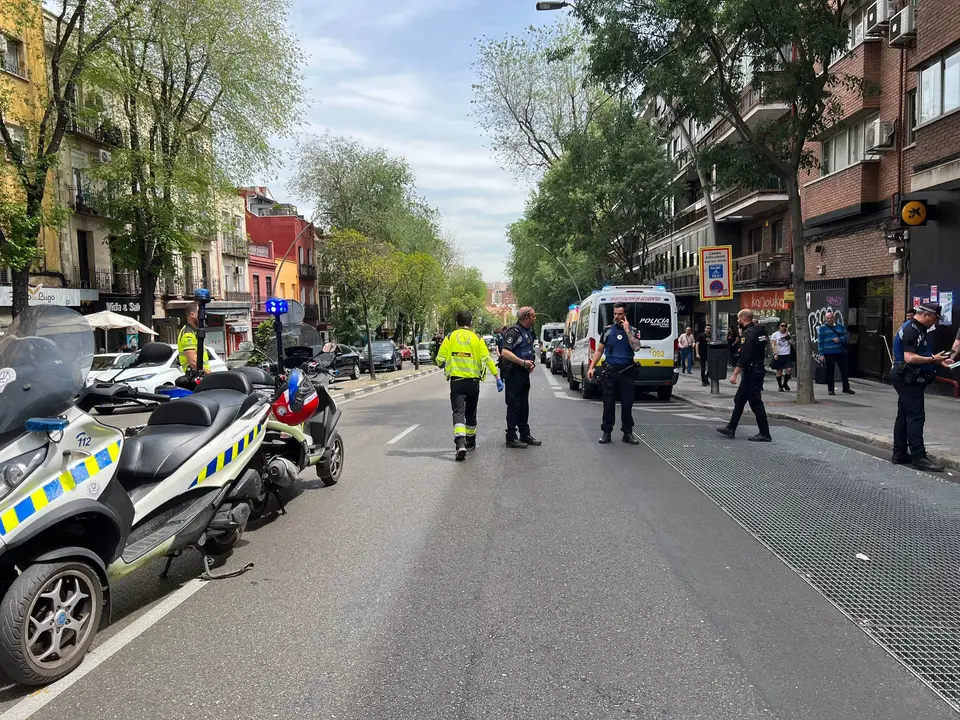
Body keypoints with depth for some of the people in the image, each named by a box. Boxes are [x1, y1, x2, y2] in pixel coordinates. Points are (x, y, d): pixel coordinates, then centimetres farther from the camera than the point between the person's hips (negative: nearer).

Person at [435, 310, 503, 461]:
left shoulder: (450, 337, 1)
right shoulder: (477, 338, 1)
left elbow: (440, 359, -1)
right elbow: (487, 359, -5)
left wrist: (445, 366, 22)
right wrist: (497, 377, -4)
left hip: (456, 380, -2)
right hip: (473, 381, 2)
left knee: (458, 412, -8)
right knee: (471, 413, 19)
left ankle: (460, 444, -27)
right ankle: (470, 442, 33)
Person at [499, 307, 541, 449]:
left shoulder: (529, 332, 15)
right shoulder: (514, 332, -16)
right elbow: (505, 352, -26)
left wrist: (531, 363, 8)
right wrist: (523, 362, -26)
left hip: (524, 373, 9)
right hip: (514, 374, -9)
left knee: (524, 405, 15)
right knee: (514, 405, -4)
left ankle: (525, 435, 25)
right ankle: (511, 438, 3)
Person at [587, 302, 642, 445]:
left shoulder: (633, 331, 3)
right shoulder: (608, 331, 6)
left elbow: (636, 347, -15)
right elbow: (599, 351, 9)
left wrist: (627, 330, -15)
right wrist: (591, 367, 1)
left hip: (627, 372, 0)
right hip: (610, 372, 0)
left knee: (627, 404, 4)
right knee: (608, 404, 2)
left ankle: (628, 433, 14)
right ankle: (606, 432, 10)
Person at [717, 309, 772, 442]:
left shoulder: (748, 334, -19)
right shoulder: (759, 331, 11)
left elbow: (744, 357, -25)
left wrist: (735, 374, -22)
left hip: (751, 374, -10)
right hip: (757, 370, 10)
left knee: (756, 403, -4)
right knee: (739, 400, 15)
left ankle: (764, 434, 1)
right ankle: (730, 429, 22)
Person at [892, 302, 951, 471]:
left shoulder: (917, 329, 17)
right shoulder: (911, 330, -17)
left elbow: (919, 354, 24)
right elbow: (910, 358, -25)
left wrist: (937, 359, 12)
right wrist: (933, 360, -19)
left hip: (909, 380, 11)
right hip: (909, 380, -11)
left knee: (904, 415, 12)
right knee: (916, 416, -9)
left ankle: (900, 454, 18)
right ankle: (918, 456, -8)